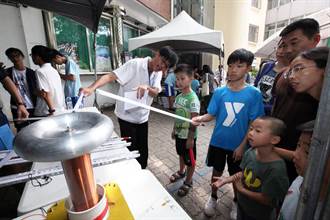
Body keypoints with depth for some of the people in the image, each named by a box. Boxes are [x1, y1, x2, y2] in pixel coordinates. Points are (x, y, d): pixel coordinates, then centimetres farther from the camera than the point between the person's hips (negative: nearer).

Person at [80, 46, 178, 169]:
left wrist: (146, 87, -30)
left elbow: (155, 92, -9)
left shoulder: (158, 73, 2)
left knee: (143, 151, 16)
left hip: (142, 117, 6)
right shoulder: (135, 64, -18)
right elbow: (111, 76, -25)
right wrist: (91, 88, -39)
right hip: (127, 117, -5)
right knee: (130, 151, 7)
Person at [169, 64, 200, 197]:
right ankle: (181, 172, 51)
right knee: (181, 154, 27)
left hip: (188, 135, -7)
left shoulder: (193, 99, -23)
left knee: (190, 159, 12)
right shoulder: (178, 97, 1)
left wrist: (191, 138, -19)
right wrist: (174, 129, 14)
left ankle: (188, 182, 33)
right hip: (179, 133, 7)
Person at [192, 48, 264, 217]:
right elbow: (211, 115, -4)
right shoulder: (219, 92, -6)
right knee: (217, 170, 19)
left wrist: (242, 145, -11)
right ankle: (213, 198, 44)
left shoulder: (254, 93, -12)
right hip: (218, 141, 1)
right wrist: (200, 119, -25)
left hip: (238, 145, -1)